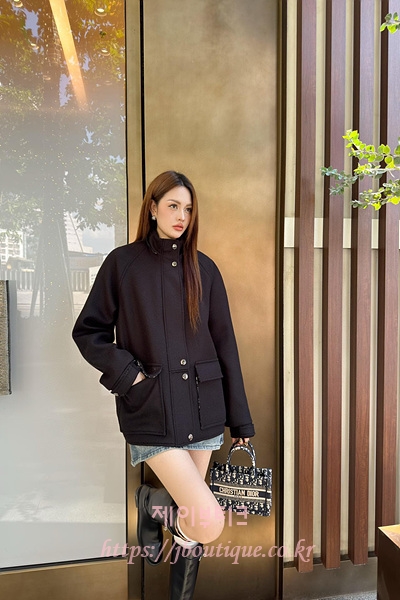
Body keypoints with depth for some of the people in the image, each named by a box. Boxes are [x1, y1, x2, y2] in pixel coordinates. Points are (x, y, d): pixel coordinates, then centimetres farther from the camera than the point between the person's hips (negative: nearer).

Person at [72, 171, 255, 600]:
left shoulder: (203, 268, 7)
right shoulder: (123, 262, 0)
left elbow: (224, 343, 6)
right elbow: (88, 331, 4)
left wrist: (240, 418, 5)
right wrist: (126, 373, -11)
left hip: (202, 405, 4)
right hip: (152, 409, -3)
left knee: (189, 516, 15)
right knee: (208, 523, -12)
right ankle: (150, 503, 19)